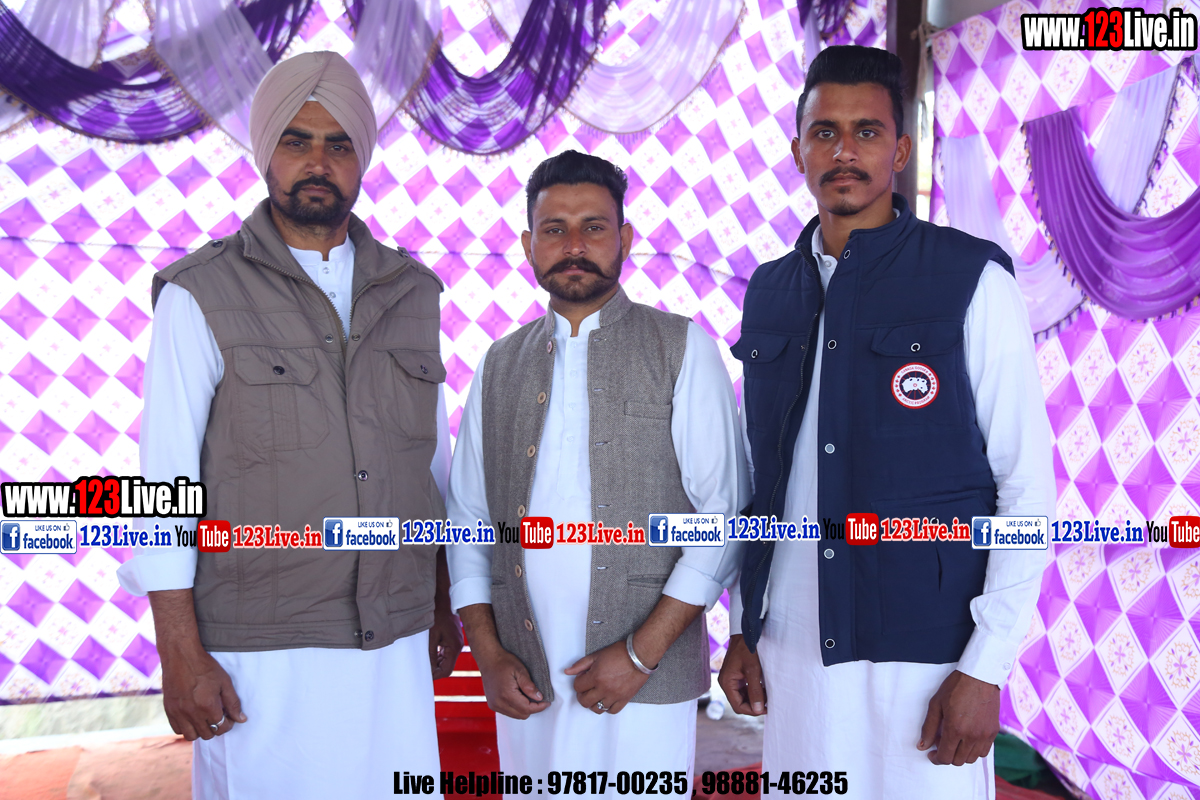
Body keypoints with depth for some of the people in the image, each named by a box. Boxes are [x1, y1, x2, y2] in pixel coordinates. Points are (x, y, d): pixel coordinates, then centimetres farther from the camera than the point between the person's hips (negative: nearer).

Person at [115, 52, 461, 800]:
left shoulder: (412, 292, 6)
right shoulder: (202, 296, -5)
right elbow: (165, 479, -7)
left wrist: (443, 607, 12)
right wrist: (181, 653, -10)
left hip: (396, 646, 4)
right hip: (260, 650, -3)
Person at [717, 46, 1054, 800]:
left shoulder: (972, 280, -6)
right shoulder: (769, 293, 7)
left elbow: (1029, 487, -7)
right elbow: (757, 475, 11)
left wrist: (986, 668, -10)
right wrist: (743, 628, 9)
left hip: (925, 650, -3)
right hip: (791, 650, 4)